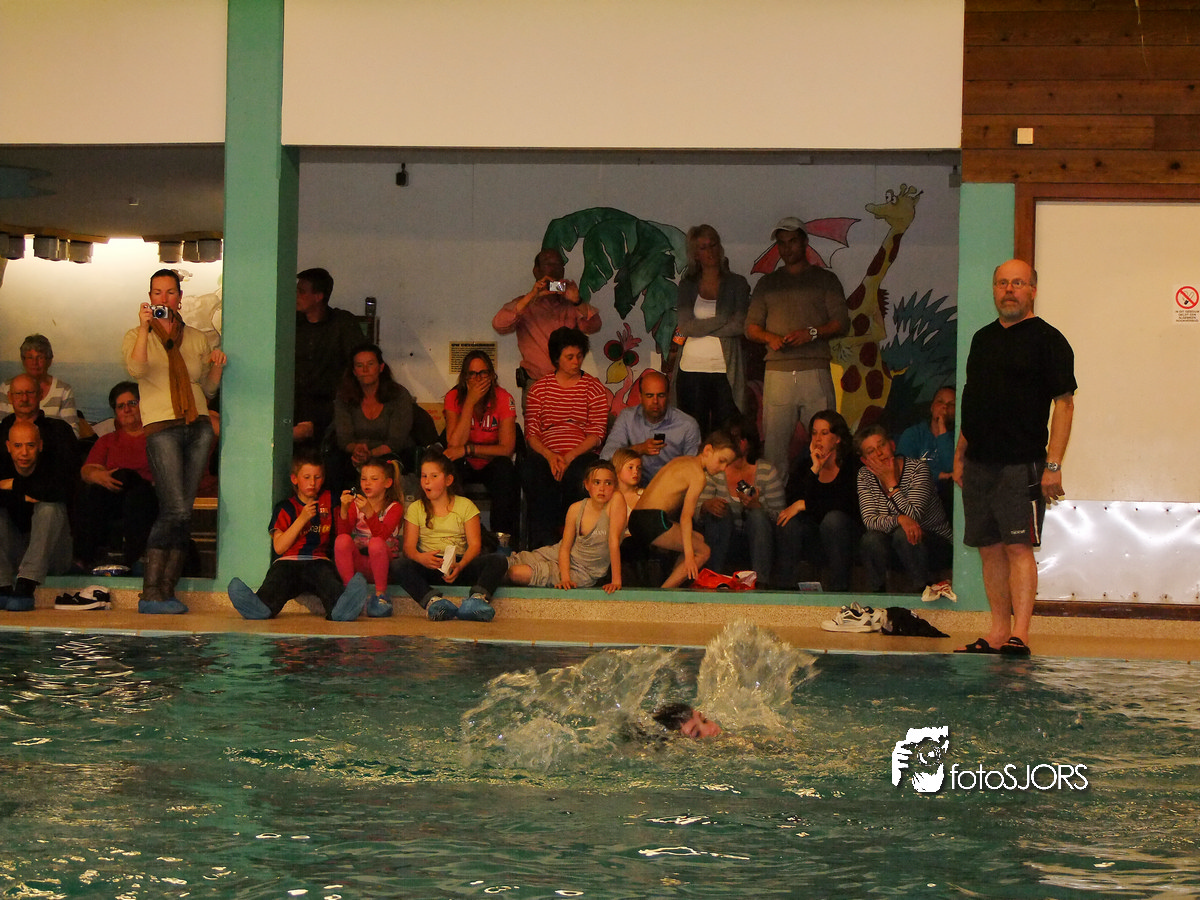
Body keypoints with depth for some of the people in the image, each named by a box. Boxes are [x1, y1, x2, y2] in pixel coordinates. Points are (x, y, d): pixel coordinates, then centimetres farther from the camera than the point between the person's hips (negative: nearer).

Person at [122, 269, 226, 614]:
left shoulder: (196, 339, 18)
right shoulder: (137, 336, 8)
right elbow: (136, 369, -13)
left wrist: (217, 367, 2)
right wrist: (145, 327, -20)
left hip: (198, 426, 4)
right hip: (162, 426, -4)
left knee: (182, 511, -3)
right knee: (176, 510, -17)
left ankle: (166, 591, -1)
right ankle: (151, 592, -12)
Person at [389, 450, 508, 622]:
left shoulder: (465, 506, 10)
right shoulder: (415, 509, 13)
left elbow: (474, 544, -1)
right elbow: (409, 546, 1)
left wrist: (460, 565, -22)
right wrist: (421, 557, -24)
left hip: (459, 564, 0)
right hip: (428, 566, 0)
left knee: (498, 561, -26)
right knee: (398, 565, -31)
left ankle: (478, 598, -51)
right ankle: (432, 601, -51)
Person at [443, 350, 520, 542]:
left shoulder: (503, 398, -10)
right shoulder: (454, 398, -9)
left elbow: (506, 448, -16)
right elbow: (455, 443, -23)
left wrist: (467, 450, -25)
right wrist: (470, 402, -25)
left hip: (491, 464, 0)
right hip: (464, 467, 0)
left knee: (504, 468, -33)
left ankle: (503, 535, -27)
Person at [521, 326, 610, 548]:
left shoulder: (594, 388, 11)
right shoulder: (540, 388, 15)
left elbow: (597, 434, 2)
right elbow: (531, 432, 8)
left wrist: (569, 457, -14)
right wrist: (549, 455, -13)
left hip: (581, 454, -1)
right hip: (545, 454, 1)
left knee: (577, 475, -37)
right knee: (530, 469, -34)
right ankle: (542, 541, -30)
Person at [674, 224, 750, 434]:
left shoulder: (736, 284, 8)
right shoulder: (687, 286, 11)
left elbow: (740, 326, -5)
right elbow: (686, 326, -2)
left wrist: (700, 327, -4)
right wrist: (723, 320, -6)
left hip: (725, 370, -1)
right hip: (692, 369, 1)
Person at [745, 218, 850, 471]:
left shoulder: (825, 279, 14)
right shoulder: (767, 283, 21)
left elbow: (842, 322, 6)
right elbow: (751, 326, 16)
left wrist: (812, 333, -11)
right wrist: (770, 337, -6)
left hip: (815, 371, -2)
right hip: (777, 372, 2)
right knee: (774, 442, -6)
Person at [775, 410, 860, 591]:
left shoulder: (852, 466, -3)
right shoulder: (804, 465, 10)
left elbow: (845, 505, -18)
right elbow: (793, 500, -6)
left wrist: (803, 504, -18)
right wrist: (814, 469, -12)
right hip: (813, 542, 3)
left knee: (833, 518, -34)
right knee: (791, 522, -26)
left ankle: (839, 586, -27)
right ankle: (784, 585, -22)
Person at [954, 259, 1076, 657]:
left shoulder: (1047, 339, -4)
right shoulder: (983, 339, 17)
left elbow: (1064, 404, -9)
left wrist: (1053, 464, -16)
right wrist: (960, 454, 18)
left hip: (1021, 464, -7)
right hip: (979, 463, 7)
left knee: (1018, 547, -11)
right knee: (990, 549, 7)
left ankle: (1019, 635, -14)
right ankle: (998, 632, 12)